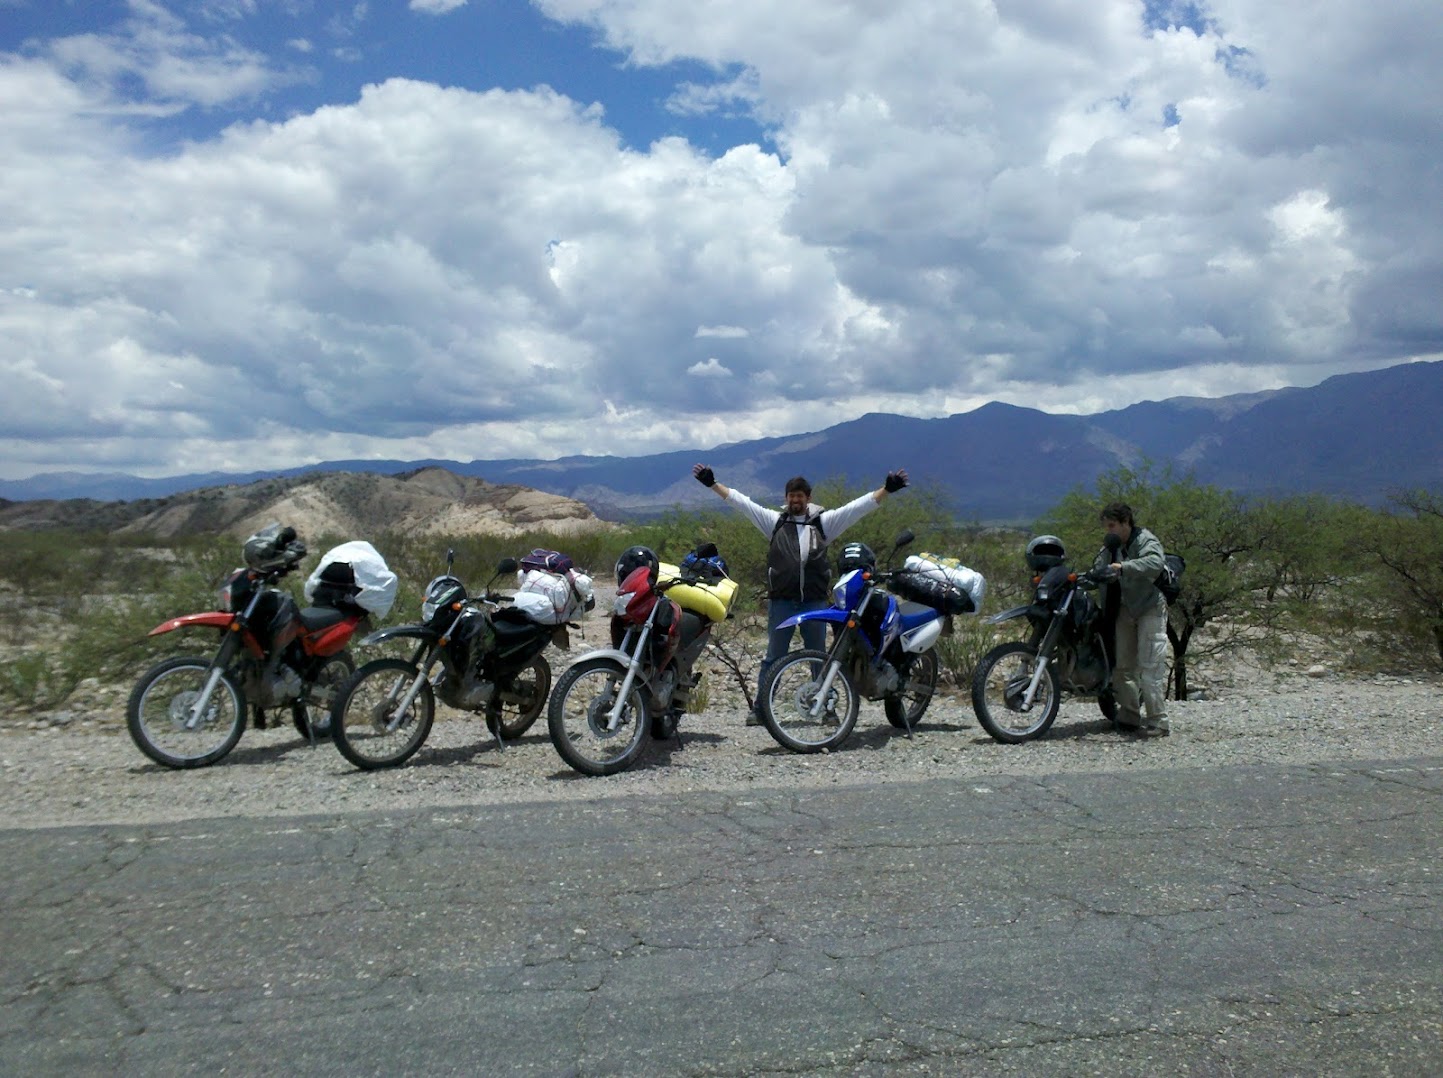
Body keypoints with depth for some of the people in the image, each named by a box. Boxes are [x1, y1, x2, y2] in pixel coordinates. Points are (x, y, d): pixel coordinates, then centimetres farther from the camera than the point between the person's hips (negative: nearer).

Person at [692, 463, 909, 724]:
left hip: (815, 602, 1)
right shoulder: (774, 521, 7)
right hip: (781, 602, 0)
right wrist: (712, 483, -2)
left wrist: (887, 489, -8)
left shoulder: (823, 521, 7)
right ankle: (760, 708, 12)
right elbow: (741, 502, 3)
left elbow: (858, 506, 1)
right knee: (773, 658, 6)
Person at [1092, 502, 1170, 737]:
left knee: (1150, 666, -11)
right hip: (1123, 610, 8)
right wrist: (1107, 550, -6)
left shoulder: (1146, 540, -9)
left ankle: (1158, 722, -7)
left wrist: (1124, 567, -41)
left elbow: (1155, 563, -30)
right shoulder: (1111, 546, 16)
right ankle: (1129, 717, 19)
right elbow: (1098, 570, 9)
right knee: (1123, 665, 10)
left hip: (1149, 609, -8)